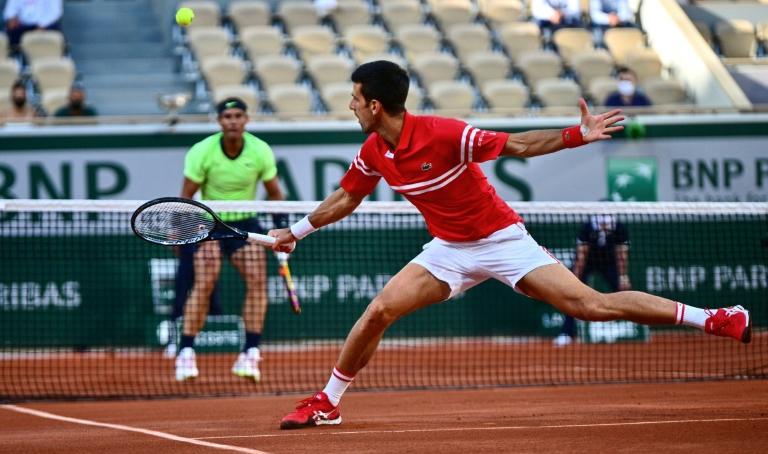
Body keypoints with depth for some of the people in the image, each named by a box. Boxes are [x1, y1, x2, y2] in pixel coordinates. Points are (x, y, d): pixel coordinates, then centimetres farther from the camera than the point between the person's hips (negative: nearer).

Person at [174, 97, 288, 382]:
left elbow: (274, 192, 6)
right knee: (203, 284, -19)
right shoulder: (202, 152, -14)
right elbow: (187, 196, -7)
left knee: (257, 281, -14)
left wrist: (281, 225, -1)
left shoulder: (261, 151, -8)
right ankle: (186, 352, -15)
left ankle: (250, 354, -9)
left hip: (245, 223, 2)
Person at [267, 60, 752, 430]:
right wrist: (297, 232, 23)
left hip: (501, 238, -6)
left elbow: (518, 145, -19)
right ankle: (327, 402, 8)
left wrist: (577, 135, -31)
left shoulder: (444, 134, -24)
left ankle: (717, 319, -13)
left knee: (592, 305, -16)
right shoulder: (373, 153, -3)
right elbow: (346, 199, 16)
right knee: (378, 312, -8)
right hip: (450, 250, 6)